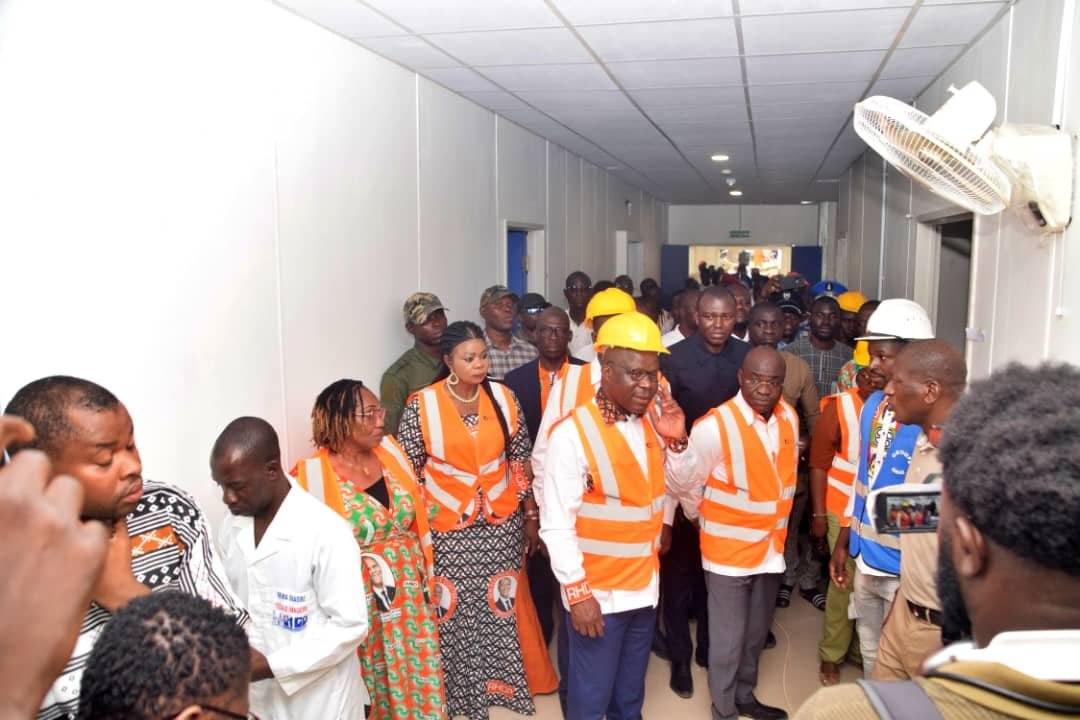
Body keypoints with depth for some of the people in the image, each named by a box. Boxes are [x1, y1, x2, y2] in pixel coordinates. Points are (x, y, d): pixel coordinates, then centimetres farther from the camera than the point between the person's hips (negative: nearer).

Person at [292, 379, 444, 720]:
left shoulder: (389, 451, 0)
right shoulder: (314, 475, -16)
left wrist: (425, 574, 13)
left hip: (410, 593, 5)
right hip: (360, 601, -4)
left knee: (419, 678, 16)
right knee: (373, 685, 12)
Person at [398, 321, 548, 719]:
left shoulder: (504, 397, -2)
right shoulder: (422, 405, -11)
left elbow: (521, 461, 5)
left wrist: (531, 516, 6)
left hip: (502, 524, 2)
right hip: (448, 529, -2)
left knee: (503, 609, 9)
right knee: (456, 614, 7)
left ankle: (500, 684, 31)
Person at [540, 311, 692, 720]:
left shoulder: (653, 422, 0)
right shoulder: (573, 432, -20)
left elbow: (677, 486, 10)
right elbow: (556, 523, -19)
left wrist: (676, 441, -7)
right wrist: (576, 591, -19)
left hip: (644, 585, 6)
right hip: (596, 593, -6)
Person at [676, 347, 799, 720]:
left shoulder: (789, 416, -4)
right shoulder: (714, 426, -23)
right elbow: (688, 484, -9)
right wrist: (704, 522, 7)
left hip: (771, 547, 6)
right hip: (728, 550, -6)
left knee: (756, 633, 22)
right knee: (728, 640, 5)